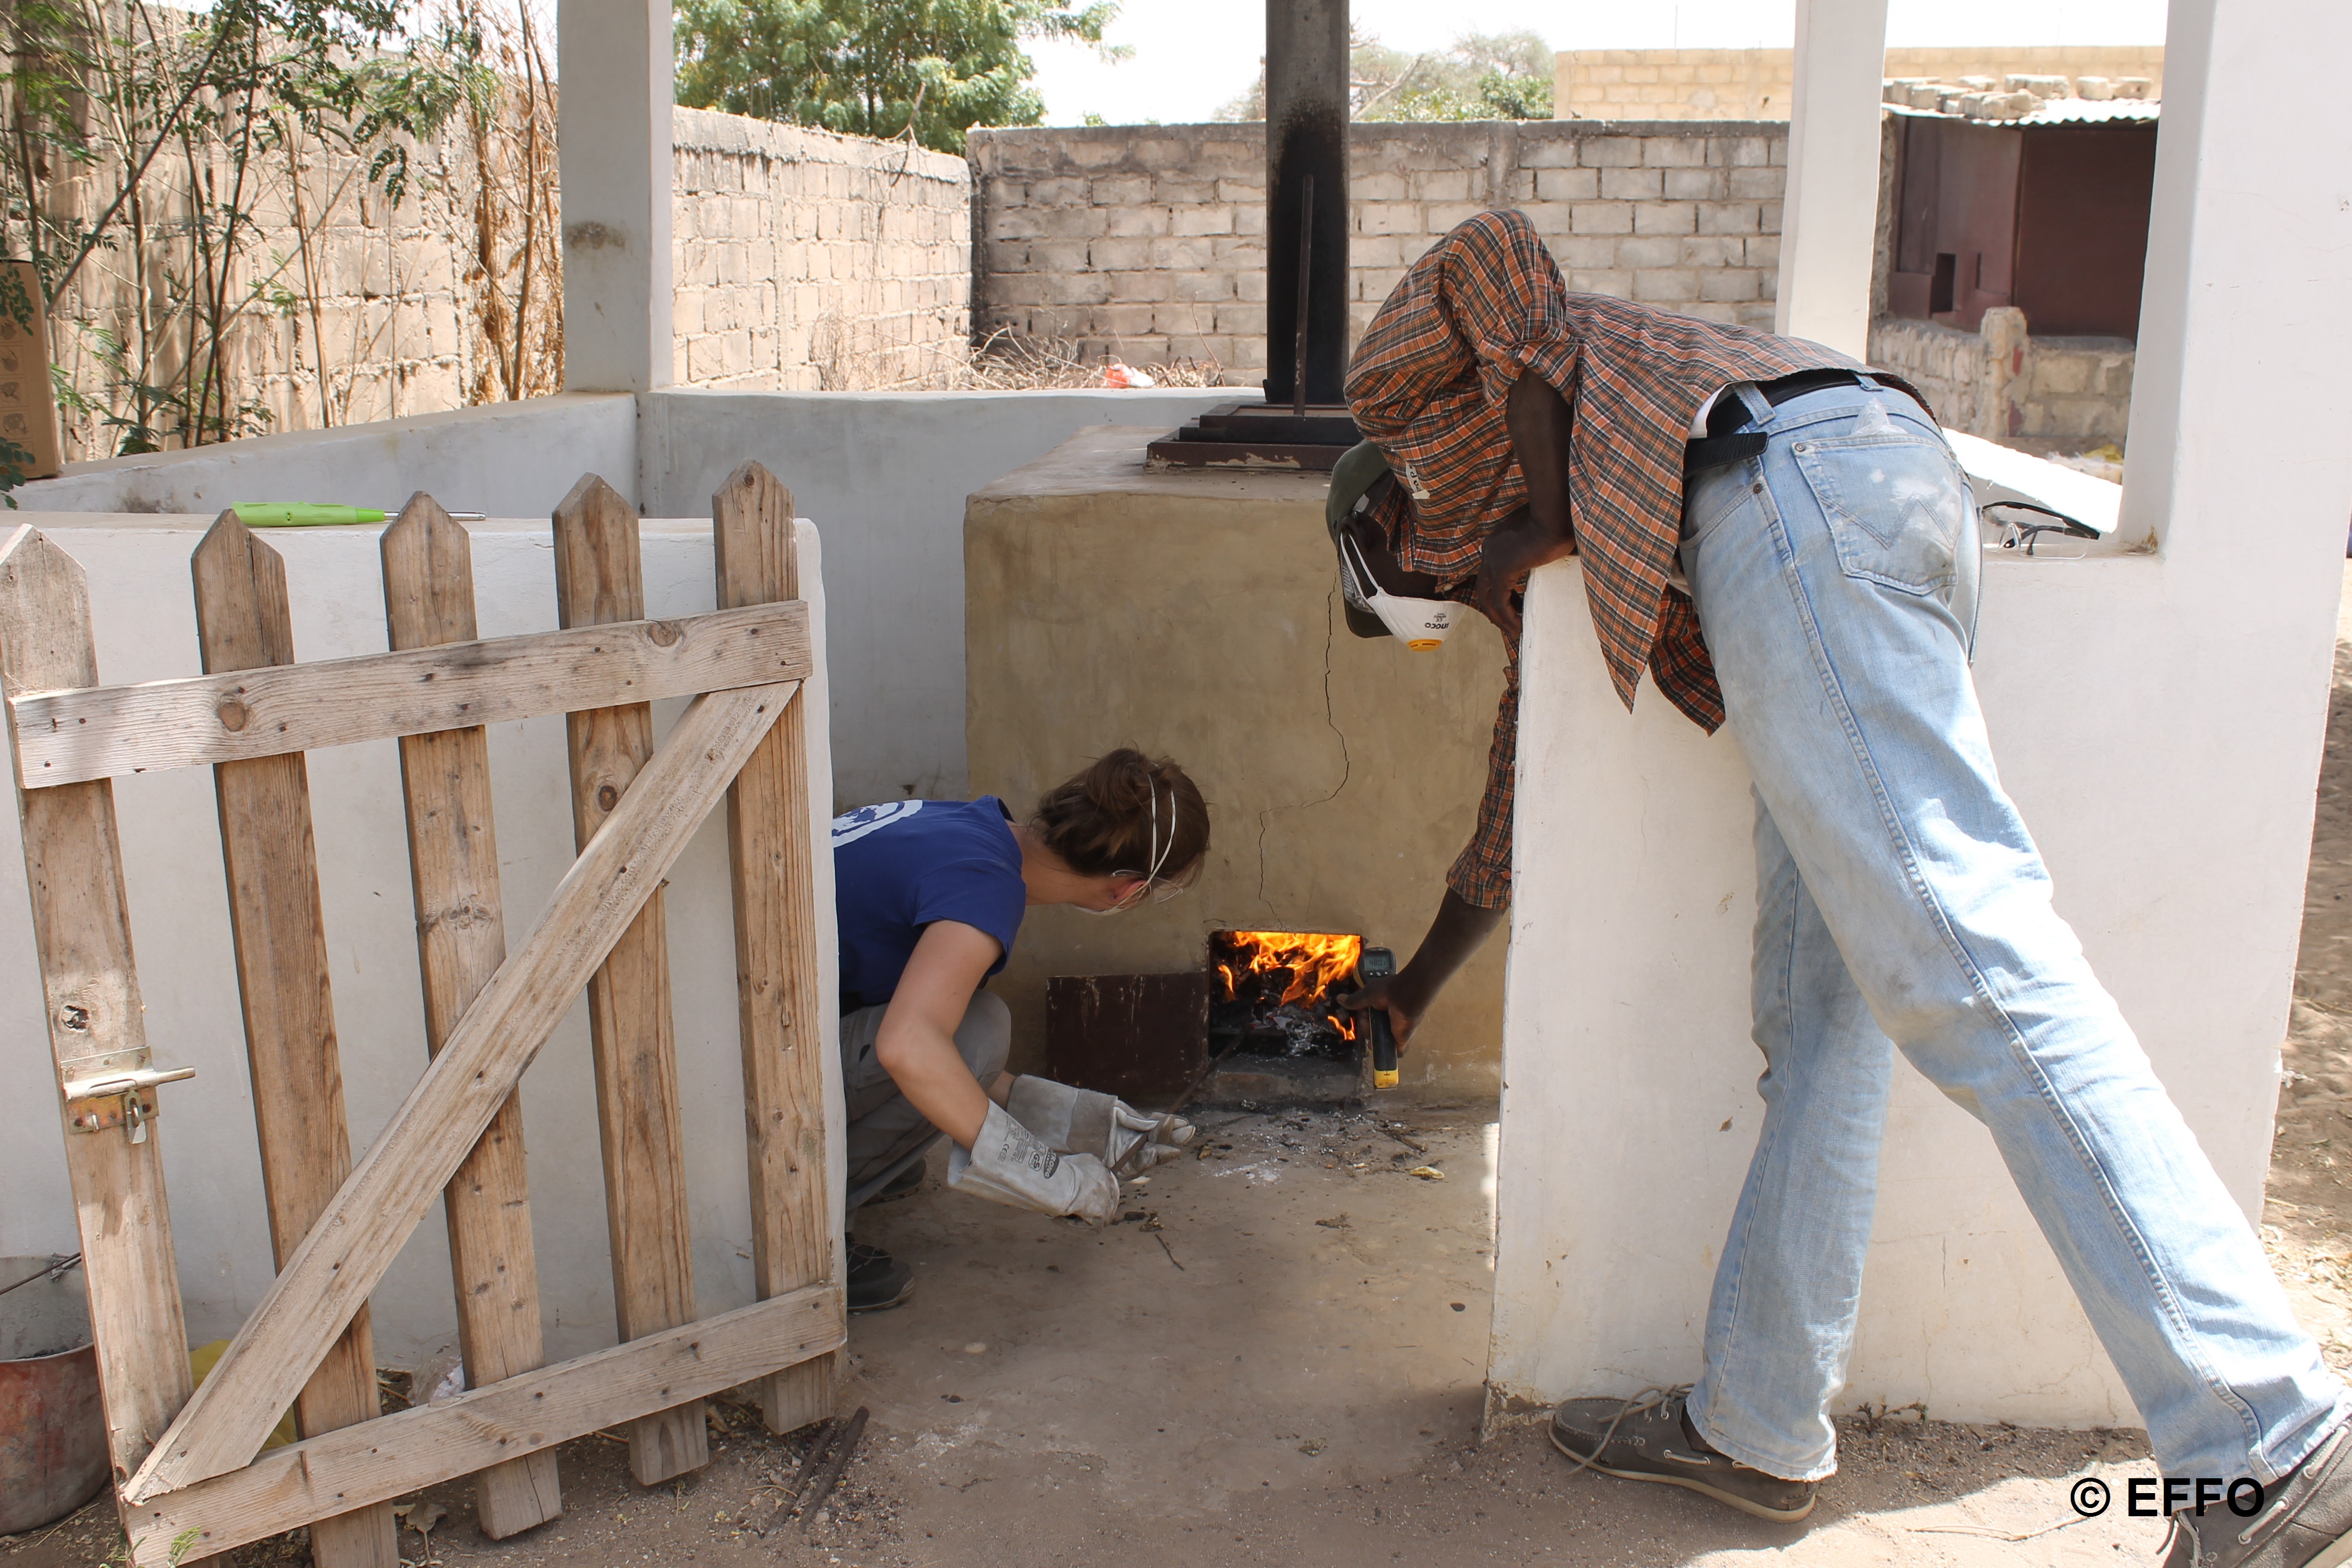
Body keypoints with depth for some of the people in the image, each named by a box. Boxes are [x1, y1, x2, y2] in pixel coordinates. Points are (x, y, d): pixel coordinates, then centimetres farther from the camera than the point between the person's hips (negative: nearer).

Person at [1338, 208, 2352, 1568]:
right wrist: (1413, 990, 57)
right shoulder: (1537, 573, 41)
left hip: (1791, 483, -9)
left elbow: (1493, 253, 3)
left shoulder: (1408, 370, 26)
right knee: (1816, 1006, 7)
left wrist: (1534, 526, 8)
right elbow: (1522, 805, 46)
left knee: (1967, 959, -18)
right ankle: (1759, 1426, 14)